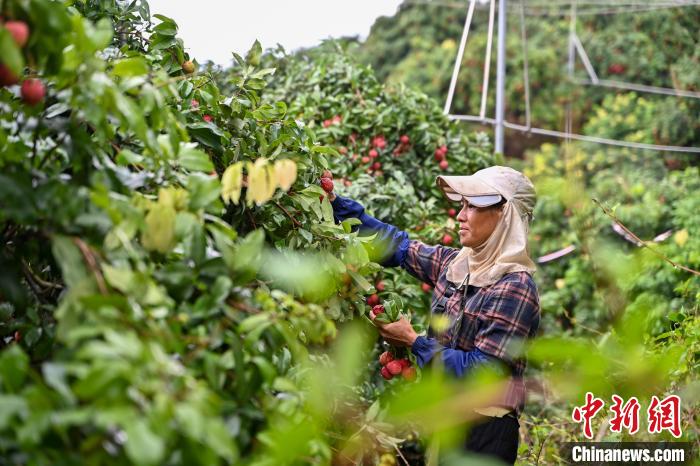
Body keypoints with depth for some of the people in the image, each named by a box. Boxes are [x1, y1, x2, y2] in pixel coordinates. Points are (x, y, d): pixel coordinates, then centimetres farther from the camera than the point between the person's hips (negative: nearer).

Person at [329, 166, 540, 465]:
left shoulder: (515, 288, -19)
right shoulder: (456, 263, 3)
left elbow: (481, 372, -21)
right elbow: (399, 246, 10)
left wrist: (414, 342, -15)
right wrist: (336, 204, 5)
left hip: (484, 429, -7)